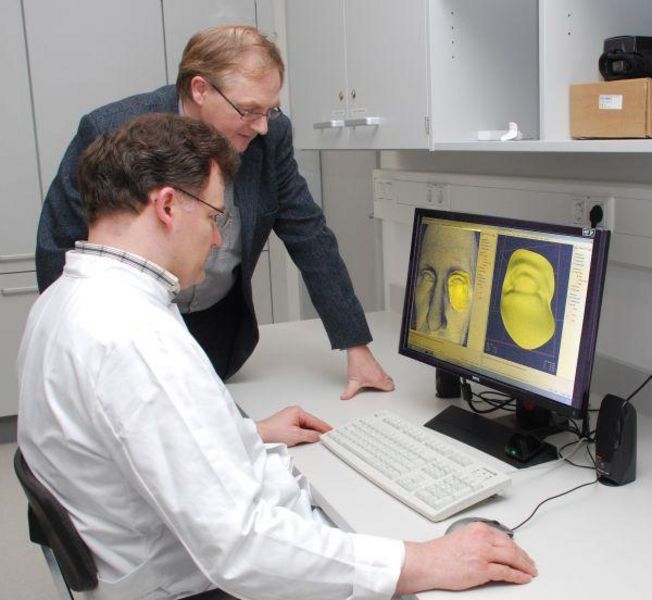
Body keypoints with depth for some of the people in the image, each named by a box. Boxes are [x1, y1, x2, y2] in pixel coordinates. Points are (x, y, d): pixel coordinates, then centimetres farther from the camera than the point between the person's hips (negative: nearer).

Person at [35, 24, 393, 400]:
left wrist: (357, 347, -8)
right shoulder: (111, 131, -22)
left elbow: (310, 237, -6)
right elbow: (59, 248, -14)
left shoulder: (270, 136, -13)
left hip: (219, 324, 3)